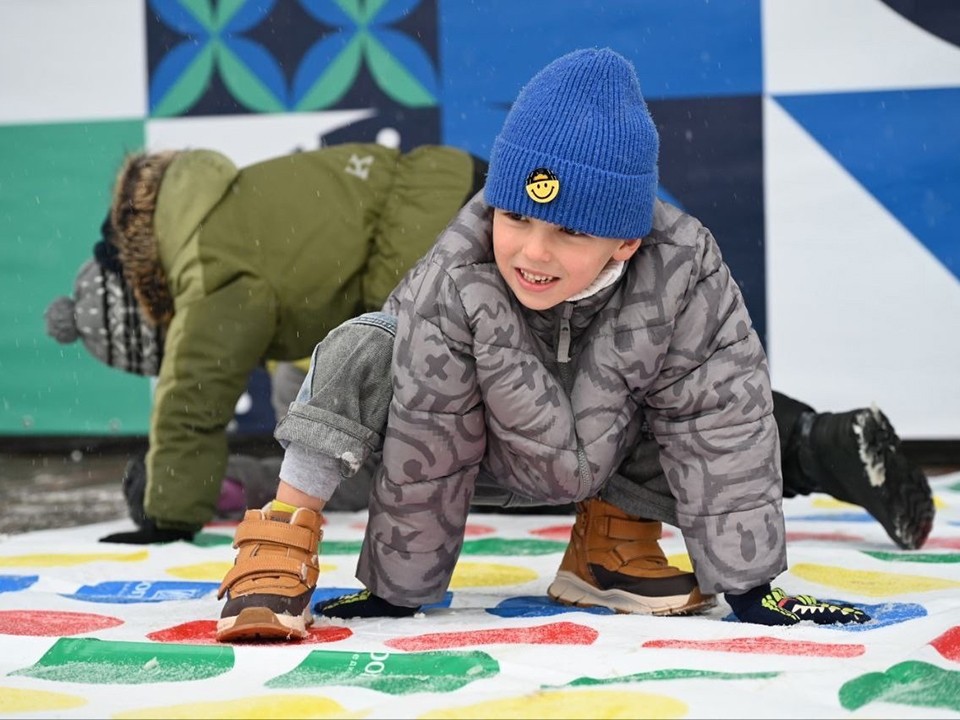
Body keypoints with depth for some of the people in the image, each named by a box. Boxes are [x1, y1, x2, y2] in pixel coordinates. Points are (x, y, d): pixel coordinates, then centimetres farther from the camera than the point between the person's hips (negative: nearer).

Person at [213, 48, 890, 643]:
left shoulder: (683, 274, -32)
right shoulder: (453, 282, -35)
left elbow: (724, 435, -25)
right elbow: (424, 453, -27)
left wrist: (748, 587, -22)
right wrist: (396, 592, -19)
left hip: (599, 460, 4)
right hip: (472, 447, -3)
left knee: (716, 403, -17)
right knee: (361, 354, -31)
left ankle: (614, 538, 4)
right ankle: (278, 555, -24)